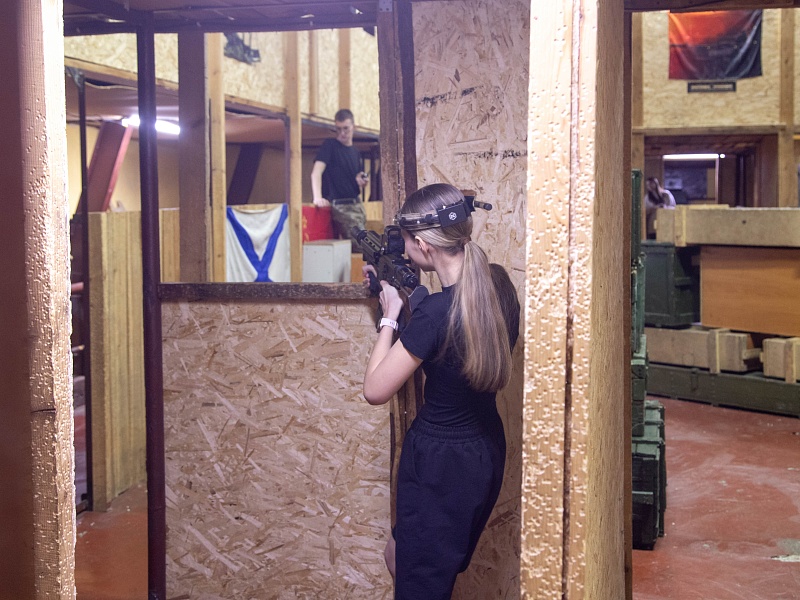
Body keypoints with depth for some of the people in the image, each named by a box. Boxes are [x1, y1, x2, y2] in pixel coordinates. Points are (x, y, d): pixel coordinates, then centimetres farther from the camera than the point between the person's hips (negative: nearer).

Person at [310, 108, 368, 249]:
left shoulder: (355, 152, 17)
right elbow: (316, 172, -14)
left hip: (356, 204, 7)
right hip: (339, 205, -7)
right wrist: (317, 198, -29)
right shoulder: (330, 145, -2)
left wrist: (361, 182, 1)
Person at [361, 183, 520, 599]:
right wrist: (408, 300, 9)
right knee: (399, 555, 27)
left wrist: (390, 316, -9)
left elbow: (375, 390, -19)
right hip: (486, 451, 8)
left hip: (440, 462, -8)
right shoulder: (498, 283, -5)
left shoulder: (436, 312, -29)